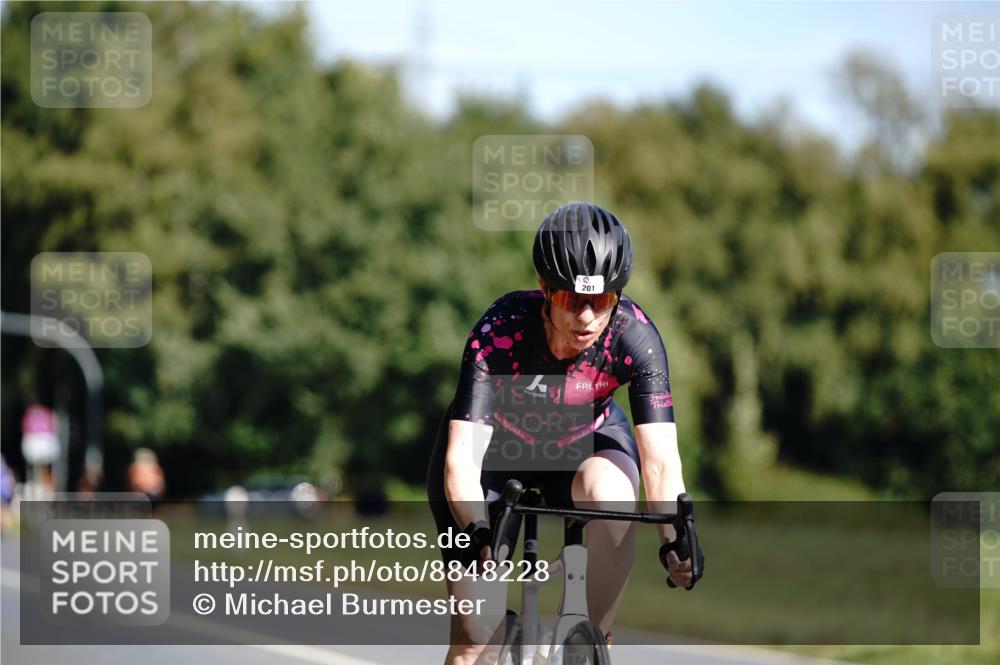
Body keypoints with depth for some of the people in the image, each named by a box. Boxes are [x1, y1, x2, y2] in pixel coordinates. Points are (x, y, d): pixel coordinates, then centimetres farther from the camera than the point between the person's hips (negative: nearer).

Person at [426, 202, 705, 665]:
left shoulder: (634, 336, -29)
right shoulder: (499, 333, -33)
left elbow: (660, 459, -33)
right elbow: (462, 458, -38)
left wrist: (674, 539, -51)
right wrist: (478, 532, -56)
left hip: (584, 442, 1)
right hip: (495, 445, -1)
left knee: (611, 495, -36)